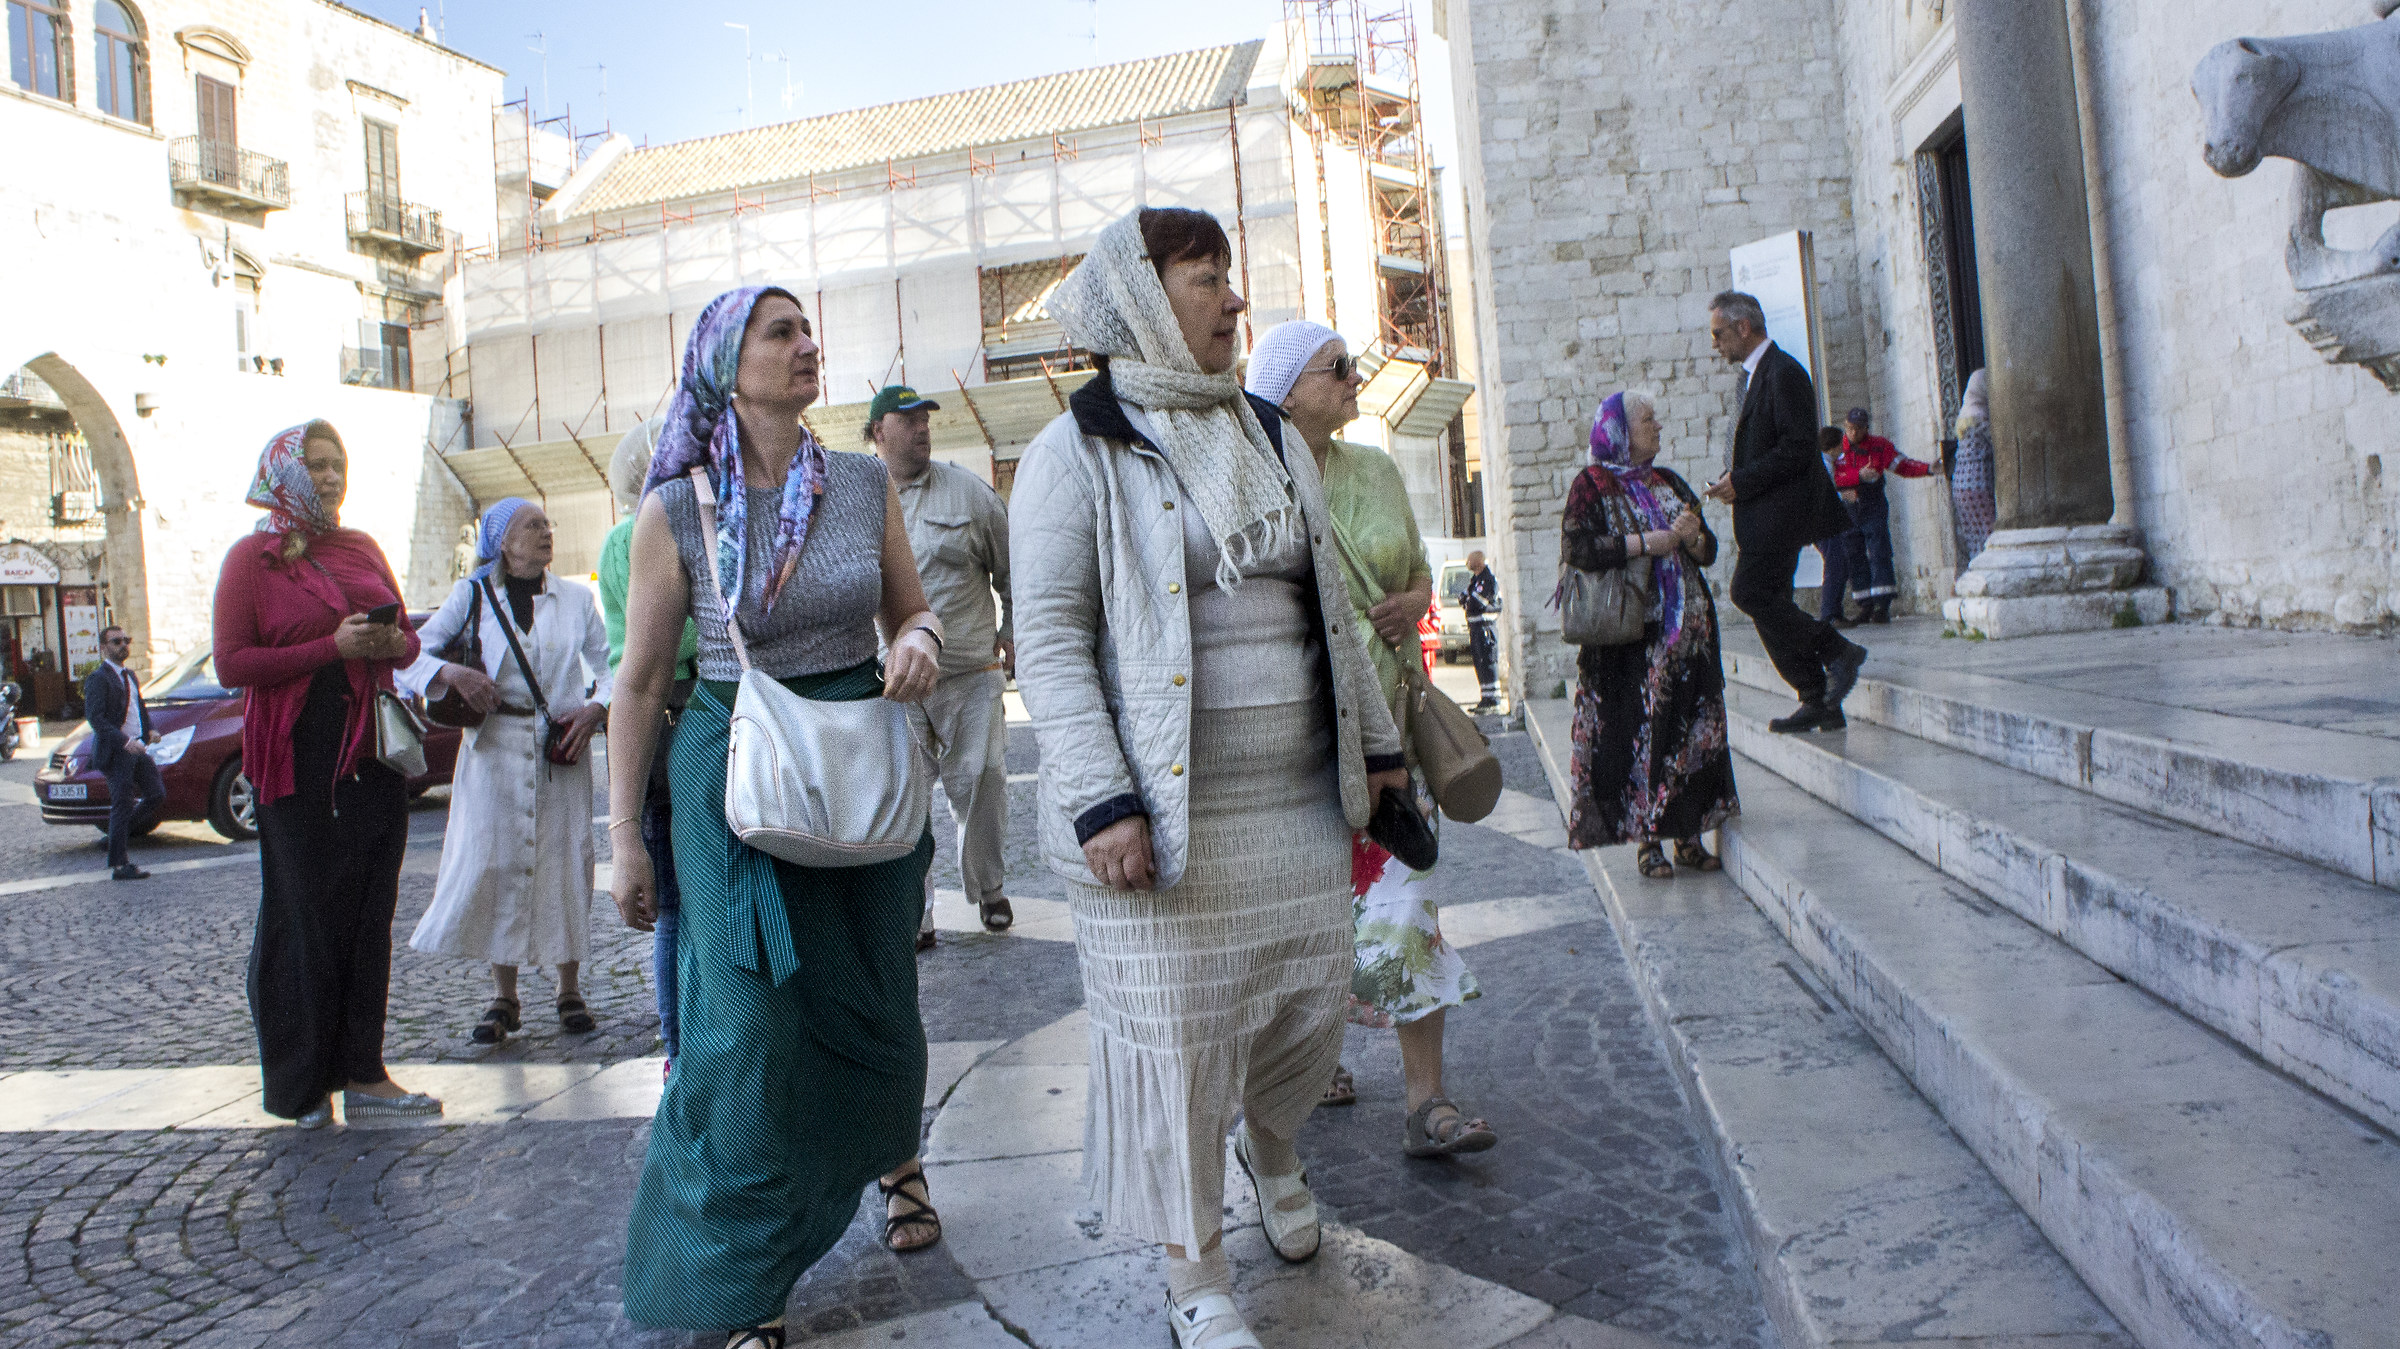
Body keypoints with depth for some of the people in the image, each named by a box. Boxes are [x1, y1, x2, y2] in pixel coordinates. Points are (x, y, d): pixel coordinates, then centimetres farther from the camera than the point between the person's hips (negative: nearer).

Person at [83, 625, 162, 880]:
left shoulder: (129, 675, 17)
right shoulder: (98, 678, -11)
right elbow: (95, 718, -19)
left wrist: (149, 730, 6)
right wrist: (124, 741, -29)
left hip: (136, 748, 8)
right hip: (116, 752, -8)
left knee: (157, 793, 7)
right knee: (122, 806, -4)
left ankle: (120, 828, 25)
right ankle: (119, 865, 3)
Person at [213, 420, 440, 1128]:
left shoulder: (363, 549, 16)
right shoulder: (252, 557, 0)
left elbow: (407, 638, 22)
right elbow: (231, 663, -7)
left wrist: (392, 645, -2)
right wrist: (333, 648, -16)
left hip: (372, 751, 5)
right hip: (298, 758, -5)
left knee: (370, 913, 5)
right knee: (306, 915, -1)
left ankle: (363, 1074, 11)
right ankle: (298, 1084, 10)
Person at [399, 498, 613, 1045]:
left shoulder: (576, 598, 8)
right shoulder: (472, 596, 4)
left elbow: (610, 665, 11)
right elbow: (409, 655, 0)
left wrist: (595, 709, -6)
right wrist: (452, 672, -18)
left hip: (561, 748, 1)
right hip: (494, 746, -1)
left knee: (565, 863, 1)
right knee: (493, 863, -1)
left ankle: (570, 991, 13)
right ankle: (504, 1000, 11)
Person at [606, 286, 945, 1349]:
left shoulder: (864, 484, 1)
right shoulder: (676, 512, -7)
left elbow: (911, 609, 12)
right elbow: (639, 683, -3)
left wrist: (918, 641, -13)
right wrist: (623, 839, -3)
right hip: (734, 775, -3)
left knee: (871, 1006, 15)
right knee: (750, 1030, -3)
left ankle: (890, 1154, 48)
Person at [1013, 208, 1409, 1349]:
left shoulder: (1269, 434, 14)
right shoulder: (1076, 451, -6)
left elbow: (1329, 604, 19)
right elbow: (1050, 641, -11)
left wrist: (1377, 741, 18)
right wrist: (1101, 804, -19)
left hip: (1298, 794, 6)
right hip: (1163, 805, -6)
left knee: (1313, 995, 13)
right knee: (1174, 1032, 3)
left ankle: (1270, 1144, 48)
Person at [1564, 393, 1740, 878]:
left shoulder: (1669, 483, 16)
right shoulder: (1592, 484, 0)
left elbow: (1709, 550, 14)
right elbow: (1577, 548, -14)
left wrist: (1691, 536, -8)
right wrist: (1645, 543, -15)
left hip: (1687, 630, 5)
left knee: (1691, 727, 3)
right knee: (1637, 730, -5)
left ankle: (1687, 835, 11)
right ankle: (1646, 839, 3)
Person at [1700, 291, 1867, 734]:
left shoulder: (1783, 372, -13)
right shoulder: (1753, 375, 19)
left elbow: (1798, 448, -19)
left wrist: (1741, 482, -18)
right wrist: (1732, 480, 7)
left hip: (1780, 510, -10)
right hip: (1761, 513, 10)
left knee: (1750, 591, -16)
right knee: (1767, 601, 7)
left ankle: (1838, 651, -3)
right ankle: (1818, 703, 12)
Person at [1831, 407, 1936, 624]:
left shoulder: (1879, 446, 5)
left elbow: (1903, 465, 6)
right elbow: (1832, 478, -10)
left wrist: (1928, 468, -8)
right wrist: (1859, 476, -21)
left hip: (1873, 506, -1)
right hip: (1847, 508, 1)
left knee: (1878, 553, -10)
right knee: (1855, 558, 2)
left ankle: (1882, 606, -13)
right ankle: (1866, 606, 8)